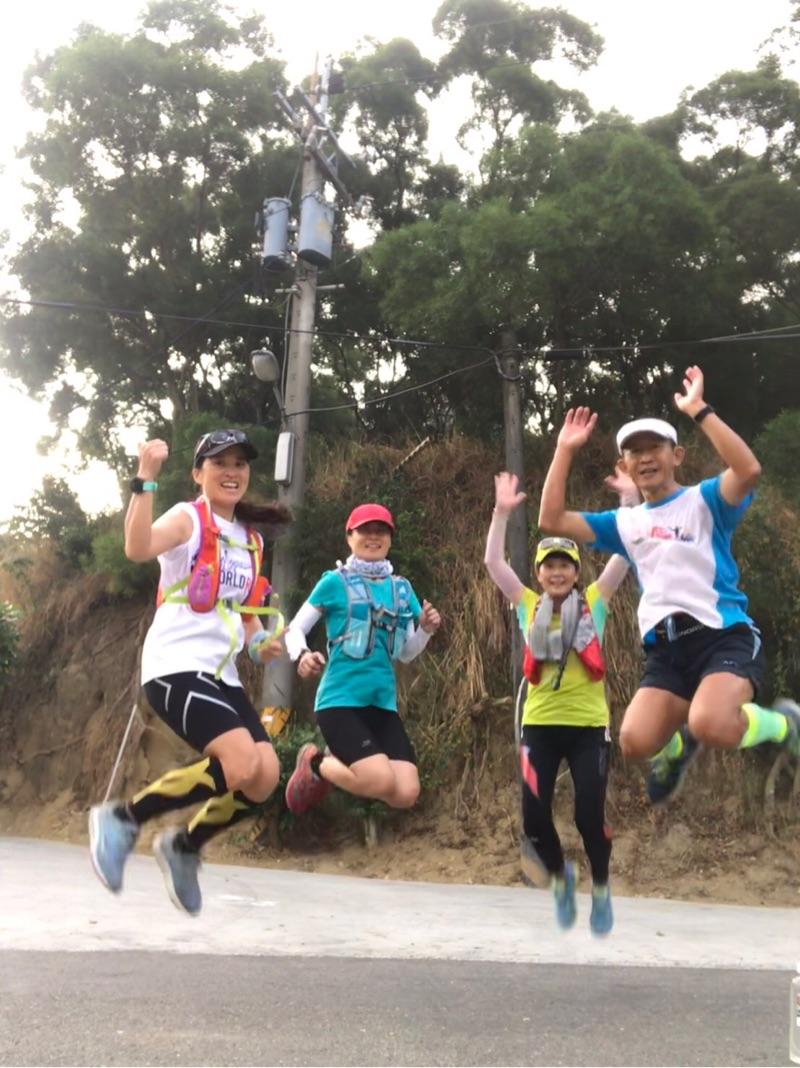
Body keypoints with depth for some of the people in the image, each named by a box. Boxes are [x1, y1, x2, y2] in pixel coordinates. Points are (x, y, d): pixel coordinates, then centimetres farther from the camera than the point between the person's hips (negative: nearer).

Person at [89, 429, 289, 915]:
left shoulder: (251, 541, 17)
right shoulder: (186, 519, -4)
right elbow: (138, 548, -26)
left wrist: (260, 643, 7)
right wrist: (146, 479, -31)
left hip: (222, 674, 7)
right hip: (176, 666, -7)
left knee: (265, 777, -7)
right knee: (243, 765, -24)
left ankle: (184, 847, 19)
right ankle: (122, 818, -4)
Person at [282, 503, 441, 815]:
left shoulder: (401, 588, 12)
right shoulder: (335, 582, -1)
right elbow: (295, 628, 2)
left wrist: (426, 630, -3)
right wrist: (303, 655, -19)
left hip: (383, 703, 5)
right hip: (340, 700, -5)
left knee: (406, 794, -7)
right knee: (382, 782, -21)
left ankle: (339, 761, 20)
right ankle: (315, 763, 8)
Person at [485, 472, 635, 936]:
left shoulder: (594, 602, 4)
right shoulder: (529, 606, 5)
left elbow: (626, 554, -4)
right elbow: (493, 562, -3)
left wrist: (630, 499, -11)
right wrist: (502, 512, -11)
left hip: (589, 725, -1)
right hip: (540, 725, 1)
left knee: (590, 815, -3)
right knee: (535, 817, -3)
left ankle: (601, 889, 28)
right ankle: (559, 875, 30)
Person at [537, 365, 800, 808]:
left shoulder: (704, 499, 3)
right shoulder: (624, 523, 16)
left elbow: (749, 470, -19)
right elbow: (551, 521, 9)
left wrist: (699, 410, -20)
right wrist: (564, 451, 7)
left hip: (724, 634, -4)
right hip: (666, 647, 5)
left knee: (712, 726, -32)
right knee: (636, 742, -16)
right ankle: (677, 747, 24)